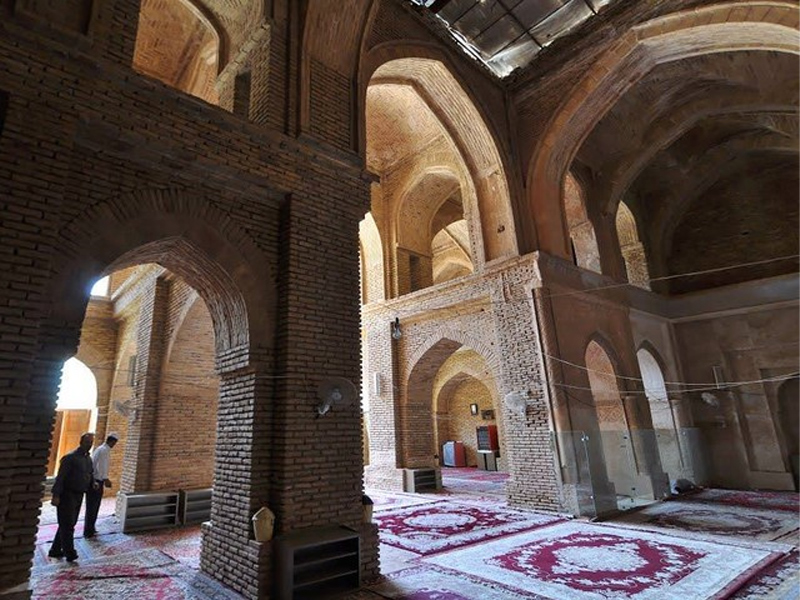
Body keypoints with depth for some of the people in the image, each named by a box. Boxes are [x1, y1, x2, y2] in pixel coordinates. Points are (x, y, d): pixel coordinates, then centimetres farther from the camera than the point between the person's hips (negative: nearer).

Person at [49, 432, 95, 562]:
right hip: (67, 495, -8)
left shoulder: (88, 459, 10)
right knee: (67, 525, -3)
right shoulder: (70, 457, -15)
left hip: (79, 495, 8)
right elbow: (60, 477, -18)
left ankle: (55, 550, 28)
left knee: (68, 524, 16)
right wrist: (56, 495, -21)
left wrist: (93, 483, 7)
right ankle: (70, 554, 2)